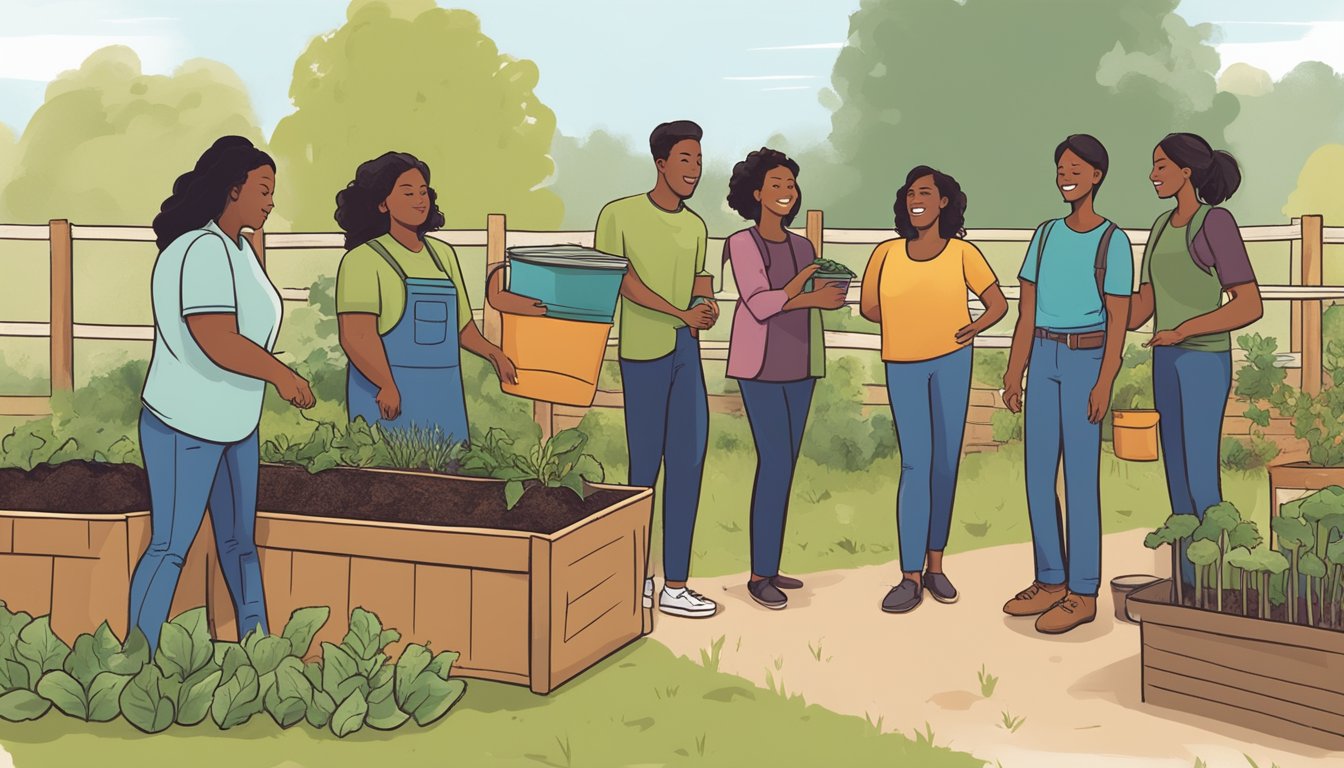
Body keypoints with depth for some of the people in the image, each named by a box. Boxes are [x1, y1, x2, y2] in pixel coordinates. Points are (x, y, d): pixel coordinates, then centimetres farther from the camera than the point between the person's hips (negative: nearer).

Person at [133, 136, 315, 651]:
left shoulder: (239, 248, 9)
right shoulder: (202, 251, -22)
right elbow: (218, 342, -30)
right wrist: (280, 374, -17)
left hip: (236, 423, 10)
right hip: (187, 425, -10)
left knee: (239, 541, 16)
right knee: (170, 547, -2)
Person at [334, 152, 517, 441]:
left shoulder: (443, 255, 15)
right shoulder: (364, 260, -6)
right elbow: (355, 336, -18)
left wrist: (493, 353, 7)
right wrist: (387, 386, -30)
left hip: (443, 400, 6)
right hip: (388, 400, -6)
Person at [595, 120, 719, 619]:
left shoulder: (696, 226, 16)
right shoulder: (620, 214, -4)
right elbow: (618, 277, -11)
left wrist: (707, 305, -2)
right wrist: (682, 314, -16)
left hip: (687, 350, 6)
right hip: (644, 351, -6)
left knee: (688, 461, 3)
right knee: (645, 465, -1)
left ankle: (676, 585, 8)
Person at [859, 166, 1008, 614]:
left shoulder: (962, 253, 1)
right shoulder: (886, 254, 3)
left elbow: (998, 303, 6)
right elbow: (868, 306, 15)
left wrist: (976, 327, -11)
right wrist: (907, 324, 5)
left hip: (952, 362, 0)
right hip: (903, 366, 0)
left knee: (945, 463, 5)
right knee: (915, 464, -7)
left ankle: (935, 565, 18)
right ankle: (911, 577, -5)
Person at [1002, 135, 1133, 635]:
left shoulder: (1112, 241, -4)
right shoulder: (1045, 236, 11)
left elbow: (1118, 320, -7)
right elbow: (1027, 312, 11)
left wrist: (1104, 383, -14)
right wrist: (1014, 374, 7)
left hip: (1085, 359, -6)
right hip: (1043, 357, 6)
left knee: (1080, 476, -4)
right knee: (1038, 473, 7)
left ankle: (1083, 593, 4)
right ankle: (1050, 581, 18)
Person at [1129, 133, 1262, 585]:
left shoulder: (1217, 222, -15)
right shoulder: (1163, 227, 12)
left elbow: (1250, 306, -18)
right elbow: (1142, 308, 13)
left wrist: (1184, 330, -24)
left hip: (1205, 362, -8)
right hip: (1168, 362, 8)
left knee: (1201, 483, -6)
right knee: (1178, 478, 11)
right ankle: (1190, 587, 20)